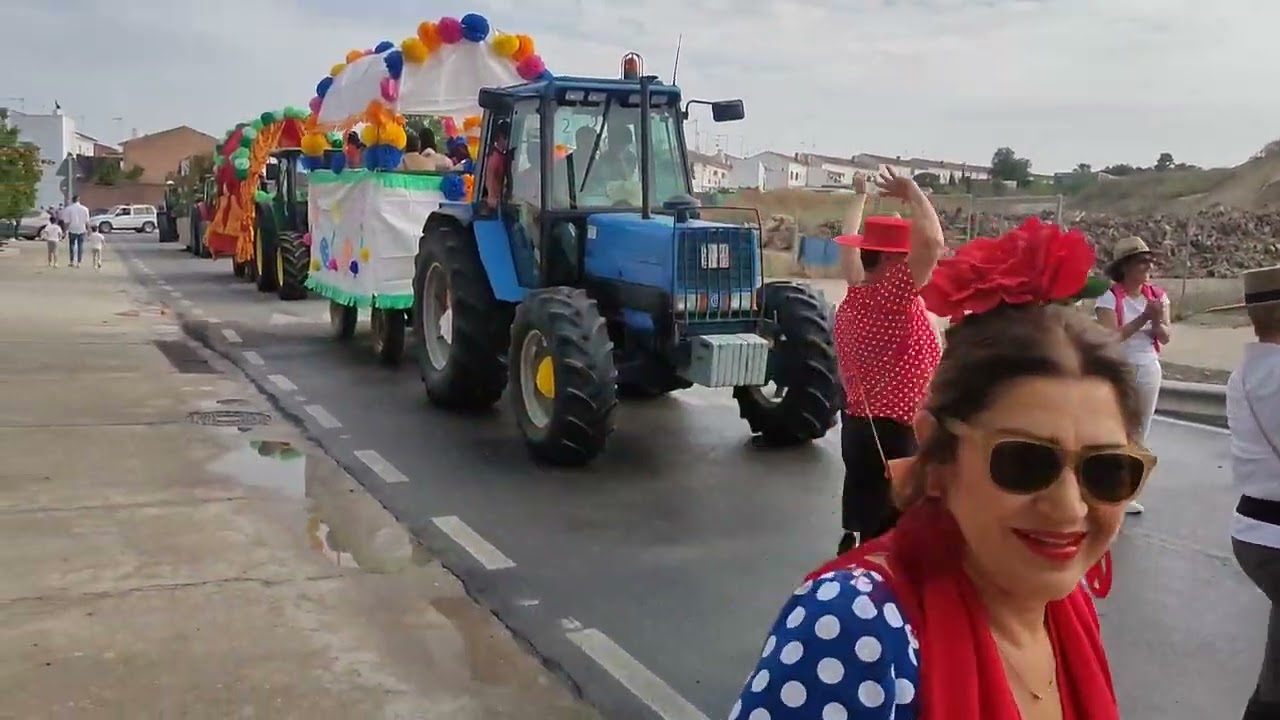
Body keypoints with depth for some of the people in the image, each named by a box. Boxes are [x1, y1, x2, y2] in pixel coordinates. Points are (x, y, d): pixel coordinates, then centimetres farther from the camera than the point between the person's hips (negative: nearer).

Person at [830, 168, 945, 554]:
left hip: (857, 414, 9)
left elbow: (849, 242, 19)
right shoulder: (894, 291, -18)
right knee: (888, 507, -2)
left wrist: (860, 196, 30)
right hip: (894, 422, -8)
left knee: (861, 491, 20)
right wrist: (912, 193, -18)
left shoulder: (857, 288, 2)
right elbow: (933, 241, -29)